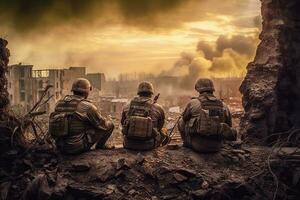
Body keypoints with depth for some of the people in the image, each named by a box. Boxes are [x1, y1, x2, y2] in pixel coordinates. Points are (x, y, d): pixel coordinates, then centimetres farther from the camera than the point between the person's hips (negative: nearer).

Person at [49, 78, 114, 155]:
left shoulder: (60, 103, 4)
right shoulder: (87, 106, -14)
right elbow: (103, 125, -2)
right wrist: (108, 121, 21)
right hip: (78, 147, -7)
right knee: (109, 125, 5)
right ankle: (100, 145, 25)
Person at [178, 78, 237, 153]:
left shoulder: (193, 103, -8)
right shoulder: (223, 106, 1)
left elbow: (183, 123, 7)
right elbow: (229, 127, 11)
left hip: (197, 145, -3)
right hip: (217, 146, 3)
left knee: (181, 123, 17)